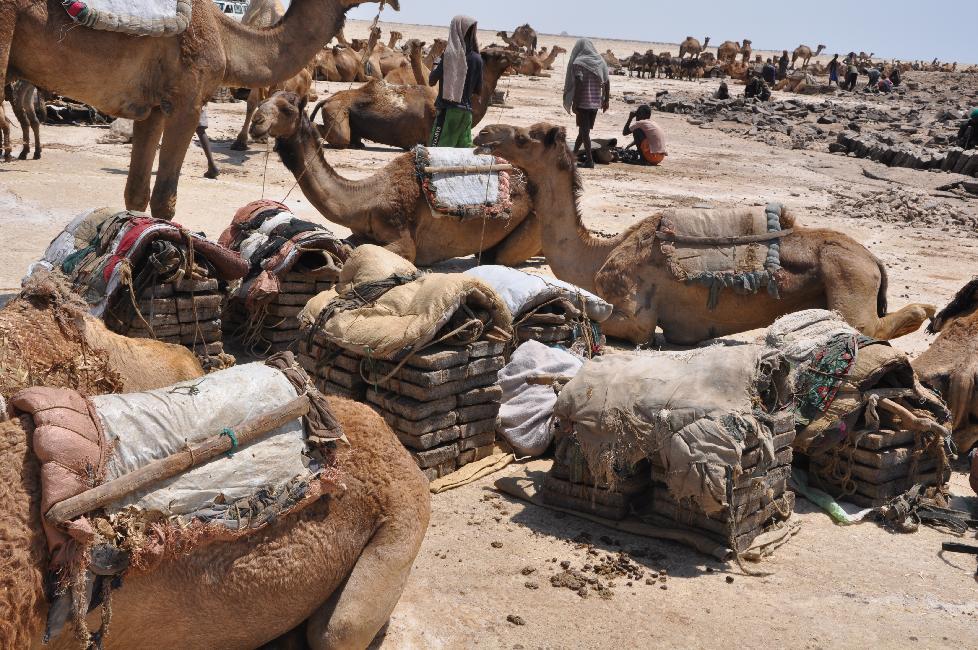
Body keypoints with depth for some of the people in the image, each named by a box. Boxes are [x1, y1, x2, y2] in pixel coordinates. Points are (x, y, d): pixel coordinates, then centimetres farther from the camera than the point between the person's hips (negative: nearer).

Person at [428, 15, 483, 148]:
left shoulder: (449, 55, -10)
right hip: (466, 111, 4)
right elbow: (478, 90, 9)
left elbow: (431, 81, -4)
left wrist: (436, 65, 13)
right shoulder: (477, 59, 0)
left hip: (448, 109, -4)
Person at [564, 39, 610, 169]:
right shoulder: (600, 61, 10)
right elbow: (607, 82, 7)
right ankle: (574, 153, 32)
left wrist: (574, 103, -14)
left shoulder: (578, 63, -8)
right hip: (596, 102, 6)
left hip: (583, 101, -6)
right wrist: (606, 100, 14)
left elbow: (579, 84, -17)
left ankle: (590, 160, -5)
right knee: (584, 129, 17)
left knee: (584, 130, -1)